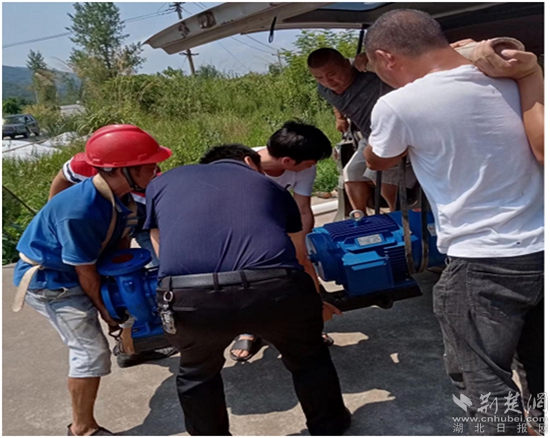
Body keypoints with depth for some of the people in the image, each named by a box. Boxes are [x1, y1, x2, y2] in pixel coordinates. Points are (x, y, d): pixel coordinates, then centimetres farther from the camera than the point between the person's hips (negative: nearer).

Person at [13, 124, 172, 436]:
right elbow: (85, 272, -26)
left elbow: (122, 242, -1)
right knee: (92, 349, -11)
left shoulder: (120, 194, -13)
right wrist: (106, 311, -12)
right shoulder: (80, 211, -38)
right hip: (48, 279, -9)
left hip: (78, 271, 9)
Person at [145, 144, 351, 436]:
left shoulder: (161, 183, 30)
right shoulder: (270, 186, 30)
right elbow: (299, 257, 40)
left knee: (197, 371, 33)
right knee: (309, 359, 32)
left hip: (190, 298, 0)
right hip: (276, 290, 1)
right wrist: (316, 302, 57)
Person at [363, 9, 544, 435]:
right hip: (540, 249, 7)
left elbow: (377, 161, 5)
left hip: (483, 264, -6)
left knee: (485, 382, 11)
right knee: (540, 369, 25)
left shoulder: (399, 105, -16)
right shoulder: (510, 78, 0)